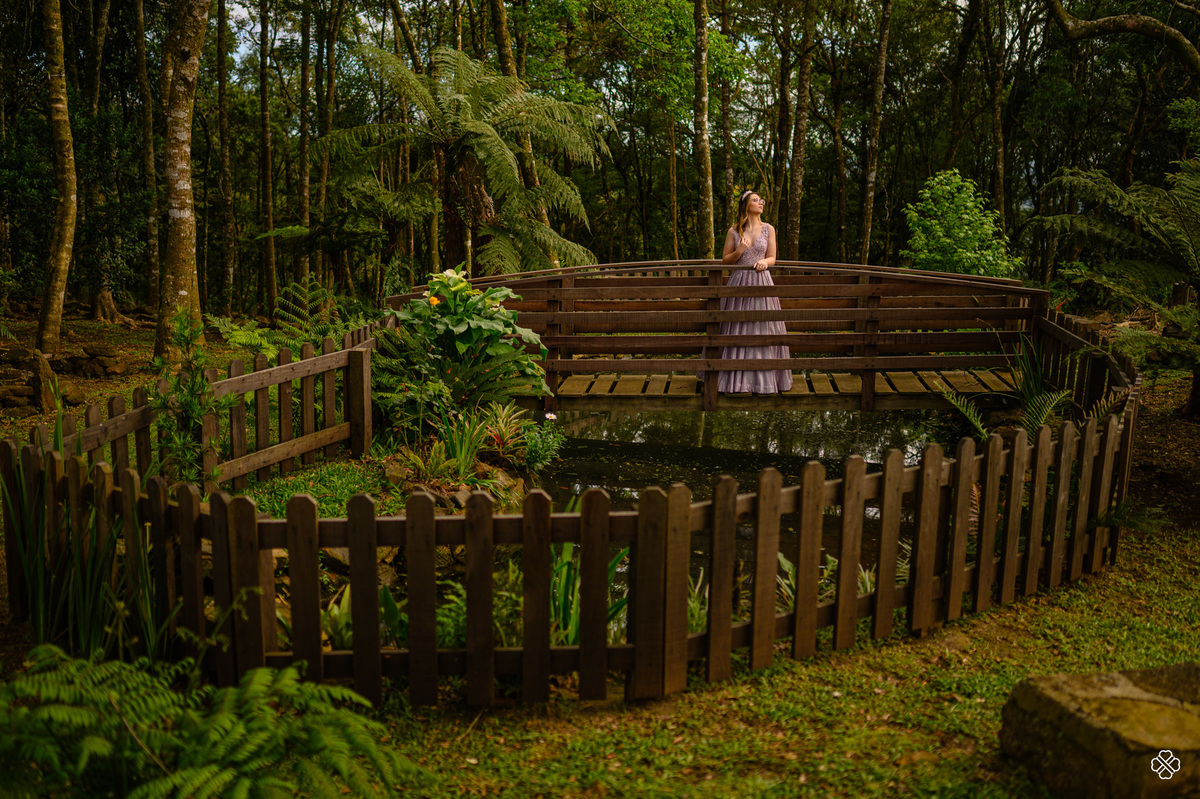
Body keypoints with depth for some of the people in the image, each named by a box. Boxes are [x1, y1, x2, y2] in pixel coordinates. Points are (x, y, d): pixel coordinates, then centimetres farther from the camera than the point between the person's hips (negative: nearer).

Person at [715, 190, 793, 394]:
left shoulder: (768, 229, 7)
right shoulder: (734, 231, 4)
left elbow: (772, 258, 8)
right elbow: (725, 259, 6)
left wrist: (765, 262, -14)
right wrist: (739, 251, -12)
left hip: (762, 282, 1)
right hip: (739, 283, -1)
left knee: (762, 329, 0)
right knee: (737, 330, 0)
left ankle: (764, 378, 10)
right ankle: (735, 378, 8)